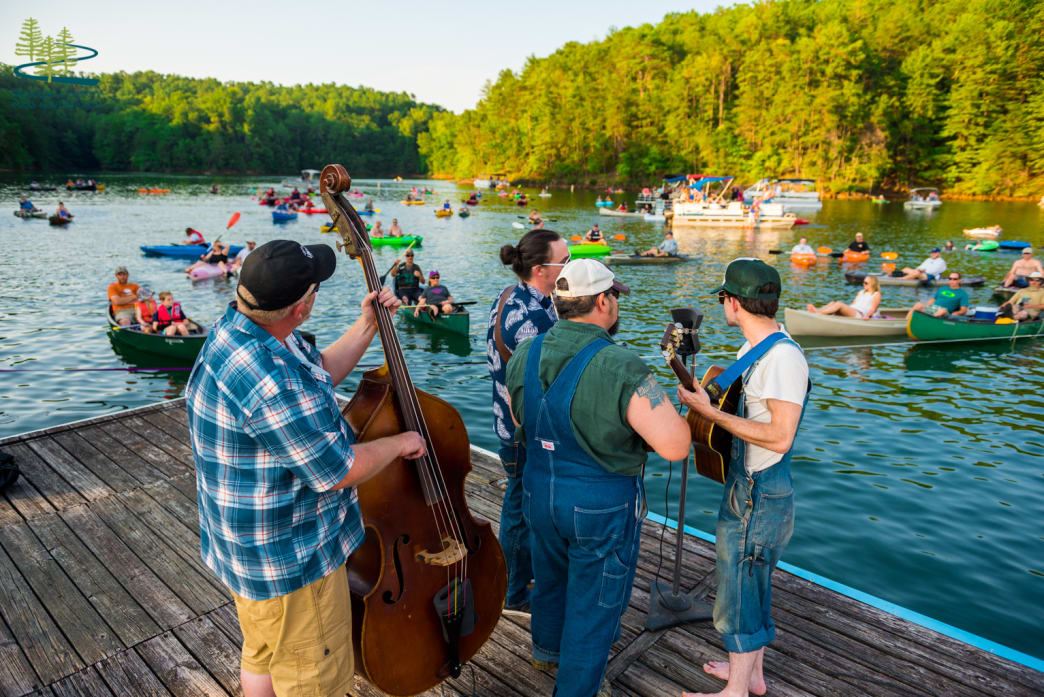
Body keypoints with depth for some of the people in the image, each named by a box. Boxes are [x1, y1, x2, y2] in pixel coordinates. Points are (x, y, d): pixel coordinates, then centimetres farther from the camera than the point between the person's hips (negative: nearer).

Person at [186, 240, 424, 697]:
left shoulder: (240, 328, -4)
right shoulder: (270, 384, -36)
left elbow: (318, 374, 12)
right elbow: (339, 470, -26)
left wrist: (366, 327, 6)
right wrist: (399, 443, -10)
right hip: (288, 560, -10)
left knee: (264, 658, 30)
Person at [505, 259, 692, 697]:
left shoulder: (525, 354, -6)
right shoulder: (621, 368, -27)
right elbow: (675, 446, -28)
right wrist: (661, 415, -8)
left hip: (539, 492, 7)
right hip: (602, 505, -6)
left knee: (551, 579, 30)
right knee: (594, 604, 15)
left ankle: (547, 651, 55)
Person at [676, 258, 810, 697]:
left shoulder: (783, 357, -24)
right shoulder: (752, 351, 7)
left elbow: (779, 437, -27)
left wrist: (709, 411, -24)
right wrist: (703, 396, 5)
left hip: (759, 495, -10)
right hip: (744, 486, 10)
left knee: (739, 592, 4)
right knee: (752, 585, 22)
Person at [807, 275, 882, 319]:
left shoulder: (876, 294, 10)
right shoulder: (861, 293, 30)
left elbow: (872, 308, -4)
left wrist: (867, 315, -22)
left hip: (860, 315, -7)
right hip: (850, 311, 7)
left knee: (839, 304, -31)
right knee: (832, 303, -20)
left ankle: (818, 312, -49)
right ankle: (817, 310, -49)